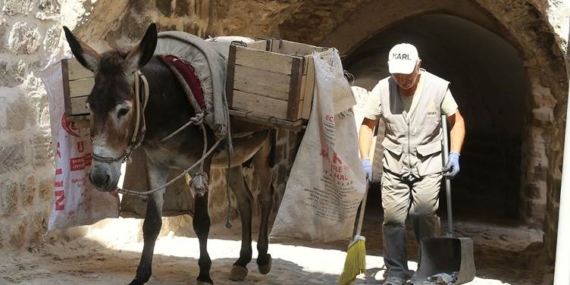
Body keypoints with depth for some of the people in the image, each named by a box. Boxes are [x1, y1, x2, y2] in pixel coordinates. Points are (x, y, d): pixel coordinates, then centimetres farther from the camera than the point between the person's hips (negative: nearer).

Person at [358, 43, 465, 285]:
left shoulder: (438, 87, -11)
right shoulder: (383, 88, -10)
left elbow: (456, 121, 1)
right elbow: (367, 125, 1)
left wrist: (454, 154, -8)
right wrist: (365, 160, -8)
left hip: (428, 164, -2)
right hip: (394, 165, 2)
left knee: (424, 213, -12)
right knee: (393, 218, -2)